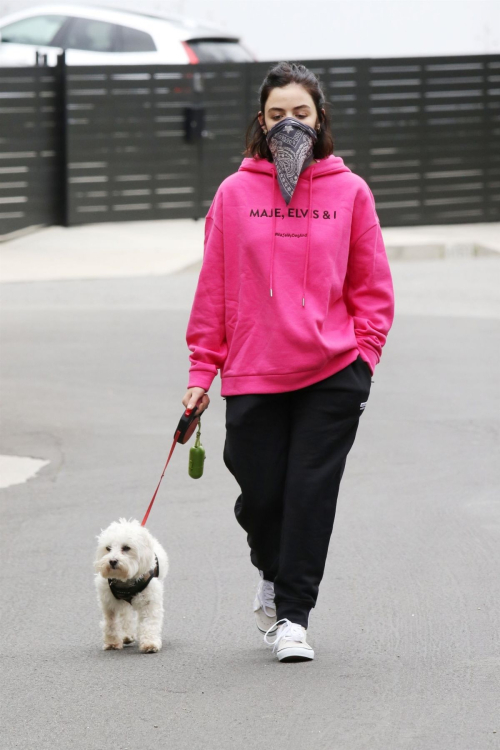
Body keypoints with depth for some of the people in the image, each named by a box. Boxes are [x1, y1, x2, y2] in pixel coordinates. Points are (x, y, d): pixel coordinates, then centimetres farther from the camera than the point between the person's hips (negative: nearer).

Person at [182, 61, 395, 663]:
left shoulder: (349, 191, 4)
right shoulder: (235, 194, 3)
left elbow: (372, 287, 8)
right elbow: (213, 288, 6)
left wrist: (363, 354, -3)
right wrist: (201, 370, 4)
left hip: (332, 375, -1)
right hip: (252, 374, 1)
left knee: (311, 494, -4)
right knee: (259, 494, 4)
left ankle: (292, 616, 6)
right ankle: (271, 572, 36)